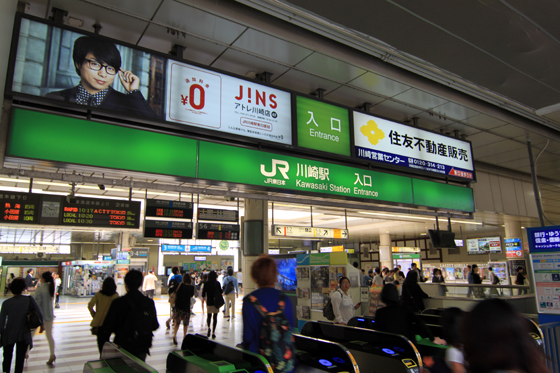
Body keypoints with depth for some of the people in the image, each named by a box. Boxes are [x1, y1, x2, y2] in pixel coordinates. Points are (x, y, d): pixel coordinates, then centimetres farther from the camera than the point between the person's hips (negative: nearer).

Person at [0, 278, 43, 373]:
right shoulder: (29, 300, -12)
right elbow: (40, 315, -11)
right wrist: (41, 324, 7)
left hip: (8, 336, 1)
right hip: (24, 336, -1)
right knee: (20, 360, 11)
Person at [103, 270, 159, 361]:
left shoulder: (117, 303, -16)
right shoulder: (149, 303, -8)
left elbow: (108, 328, -11)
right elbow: (155, 326, 0)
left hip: (123, 348, -2)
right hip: (142, 349, 2)